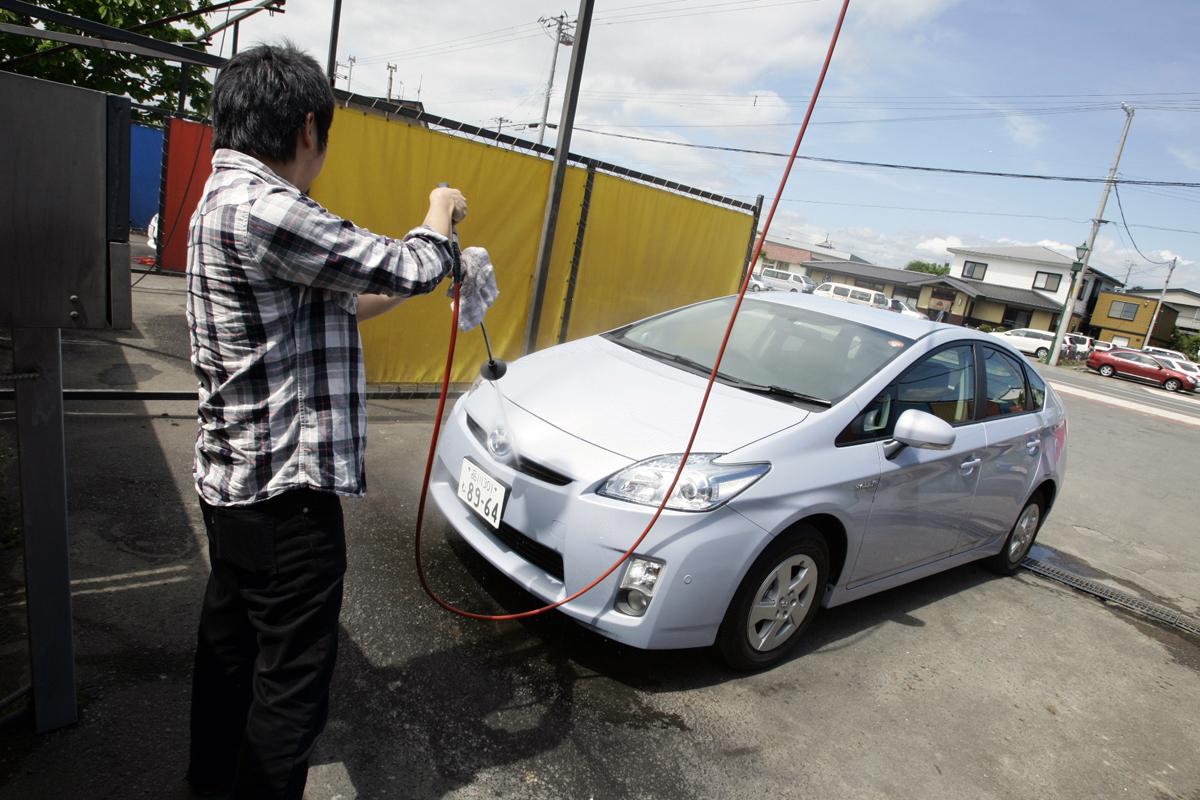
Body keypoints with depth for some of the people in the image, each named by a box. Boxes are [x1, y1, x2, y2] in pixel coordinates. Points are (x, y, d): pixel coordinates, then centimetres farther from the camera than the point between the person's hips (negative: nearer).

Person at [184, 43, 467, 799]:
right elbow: (407, 268, -20)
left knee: (231, 631, 26)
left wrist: (409, 280, 16)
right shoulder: (260, 207, -23)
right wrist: (440, 218, 1)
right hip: (284, 490, -11)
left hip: (235, 477, 11)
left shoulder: (227, 199, 11)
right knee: (293, 678, 5)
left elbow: (330, 305, 15)